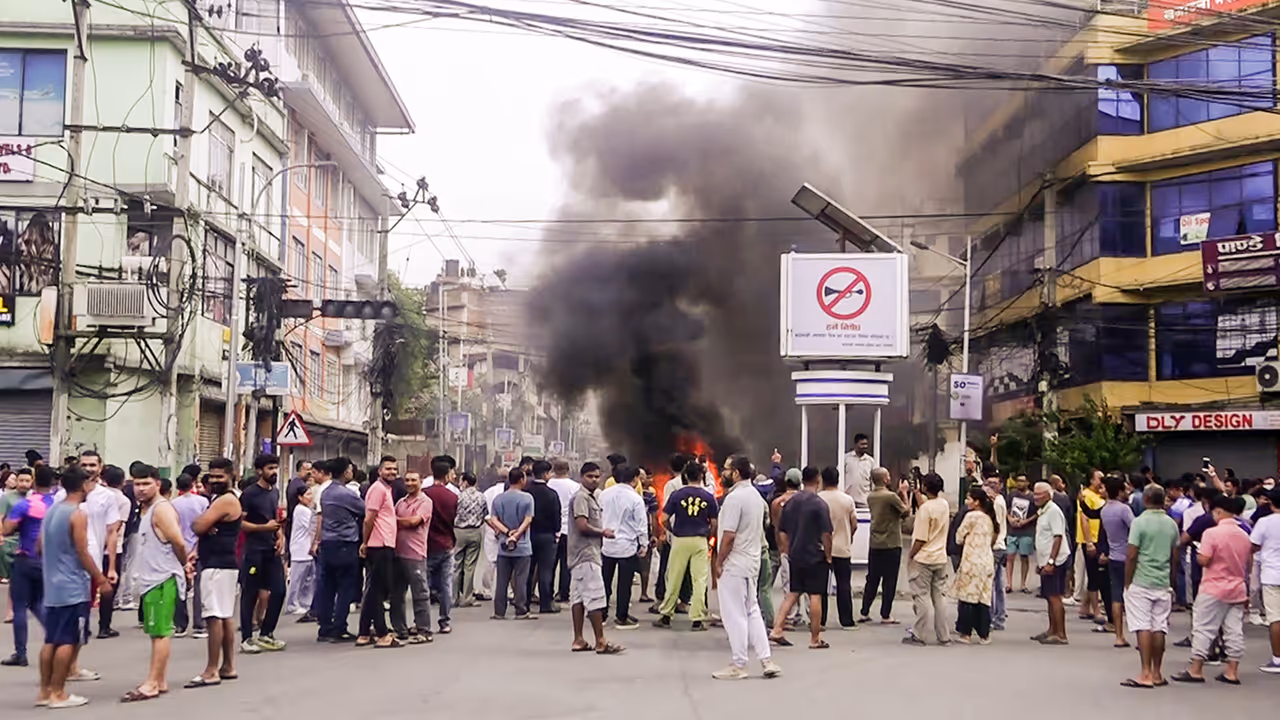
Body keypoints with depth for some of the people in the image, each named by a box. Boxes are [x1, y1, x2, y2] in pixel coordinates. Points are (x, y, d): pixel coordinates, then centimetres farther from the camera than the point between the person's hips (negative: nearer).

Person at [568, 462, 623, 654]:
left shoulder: (591, 497, 19)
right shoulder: (581, 497, -12)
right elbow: (582, 526, -20)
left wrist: (602, 532, 6)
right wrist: (603, 532, -8)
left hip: (585, 554, 10)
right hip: (586, 554, -10)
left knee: (578, 596, 10)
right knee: (595, 597, -10)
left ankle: (578, 640, 13)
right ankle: (600, 642, -10)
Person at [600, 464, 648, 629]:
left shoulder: (605, 494, 1)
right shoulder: (635, 498, -12)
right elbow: (642, 523, -8)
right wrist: (644, 544, 2)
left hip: (607, 544, 4)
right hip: (627, 546, -4)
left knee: (605, 581, 13)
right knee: (624, 583, 3)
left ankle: (601, 614, 19)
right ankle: (622, 618, 8)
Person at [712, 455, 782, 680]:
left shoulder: (734, 498, -18)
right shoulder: (756, 495, 12)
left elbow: (729, 535, -22)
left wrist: (718, 562, -13)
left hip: (733, 565, -9)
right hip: (752, 562, 9)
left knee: (734, 615, -1)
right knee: (752, 612, 15)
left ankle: (739, 665, 5)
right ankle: (766, 660, 13)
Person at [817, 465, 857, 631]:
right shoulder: (847, 500, -2)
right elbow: (854, 525, 1)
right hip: (843, 548, 1)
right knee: (844, 585, 6)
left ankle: (820, 620, 7)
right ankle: (847, 621, 6)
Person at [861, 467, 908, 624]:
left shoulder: (871, 497, 5)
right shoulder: (891, 496, -17)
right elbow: (906, 512, -7)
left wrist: (899, 493, 10)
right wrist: (903, 493, 2)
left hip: (874, 544, 6)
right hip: (891, 545, -6)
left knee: (872, 580, 12)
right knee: (889, 581, 1)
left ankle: (865, 613, 13)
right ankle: (885, 616, 3)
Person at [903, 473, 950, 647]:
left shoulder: (925, 508, -17)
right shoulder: (944, 504, 4)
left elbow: (921, 539, -18)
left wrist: (910, 555, -7)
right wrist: (917, 494, 23)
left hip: (923, 559, -7)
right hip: (941, 558, 7)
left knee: (921, 597, -1)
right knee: (939, 597, 11)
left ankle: (918, 636, 3)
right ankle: (943, 636, 14)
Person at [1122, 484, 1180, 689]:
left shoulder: (1140, 522, -10)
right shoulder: (1171, 524, 7)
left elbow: (1132, 556, -12)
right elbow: (1175, 558, 11)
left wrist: (1127, 582, -4)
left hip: (1141, 583, -5)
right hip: (1163, 584, 5)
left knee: (1143, 628, -4)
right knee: (1159, 628, 8)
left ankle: (1146, 674, -7)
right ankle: (1157, 673, 14)